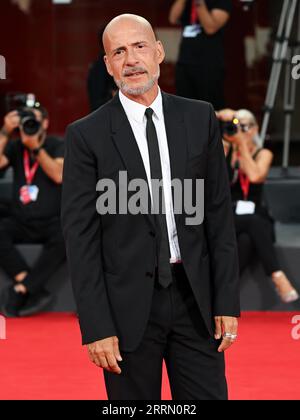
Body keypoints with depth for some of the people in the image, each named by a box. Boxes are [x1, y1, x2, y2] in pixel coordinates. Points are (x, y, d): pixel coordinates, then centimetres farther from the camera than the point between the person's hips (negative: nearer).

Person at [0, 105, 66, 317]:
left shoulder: (57, 146, 5)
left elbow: (58, 175, -12)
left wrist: (36, 147, -18)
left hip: (50, 221, -2)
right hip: (21, 222, 2)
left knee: (64, 238, -36)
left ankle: (20, 291, -30)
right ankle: (37, 292, -30)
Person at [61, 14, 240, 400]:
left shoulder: (199, 119, 5)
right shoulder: (86, 135, -4)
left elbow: (220, 213, 6)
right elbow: (80, 235, -5)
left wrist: (227, 301, 1)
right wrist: (96, 326, -11)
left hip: (195, 298, 2)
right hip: (128, 306, -2)